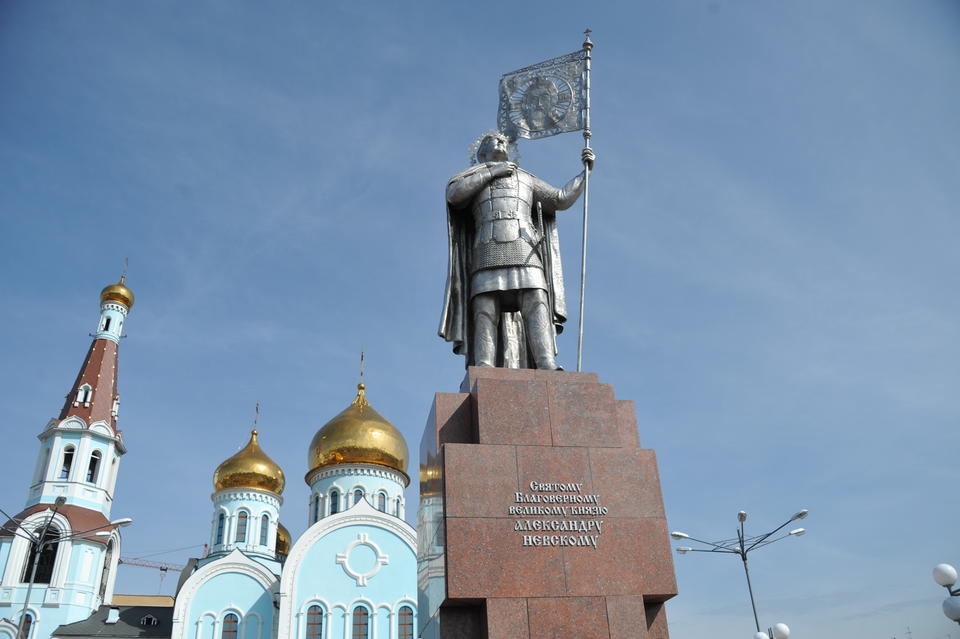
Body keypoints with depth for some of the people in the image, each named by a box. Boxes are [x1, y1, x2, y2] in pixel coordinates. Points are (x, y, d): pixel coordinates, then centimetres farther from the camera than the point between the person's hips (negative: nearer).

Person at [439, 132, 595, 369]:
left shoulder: (526, 179, 35)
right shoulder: (473, 177, 26)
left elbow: (562, 199, 30)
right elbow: (453, 193, 2)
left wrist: (585, 171, 25)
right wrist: (491, 171, 4)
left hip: (524, 250, 2)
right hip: (488, 252, -2)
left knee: (536, 306, -18)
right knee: (485, 311, -17)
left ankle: (547, 366, -30)